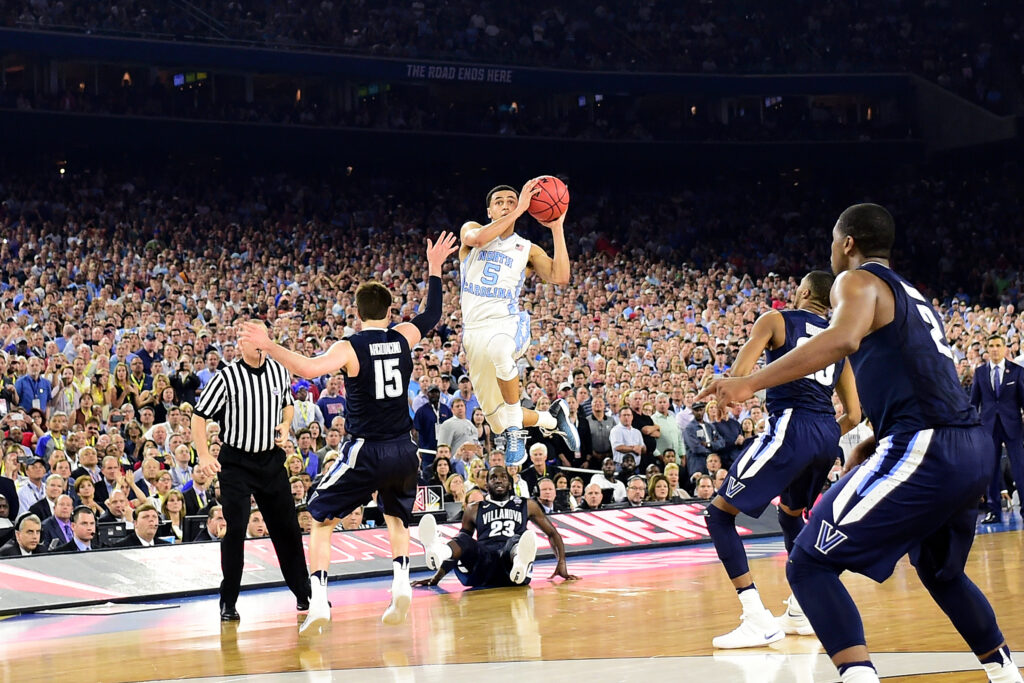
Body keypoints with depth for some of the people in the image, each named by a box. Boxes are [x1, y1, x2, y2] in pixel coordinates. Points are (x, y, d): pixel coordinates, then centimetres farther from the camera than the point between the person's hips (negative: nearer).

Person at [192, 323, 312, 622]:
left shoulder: (279, 371, 1)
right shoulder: (227, 378, -12)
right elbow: (199, 415, -8)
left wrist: (285, 425, 0)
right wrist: (204, 456, -17)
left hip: (272, 459, 4)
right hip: (235, 462, -4)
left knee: (287, 527, 9)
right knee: (235, 529, -10)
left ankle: (304, 594, 22)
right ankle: (228, 603, -1)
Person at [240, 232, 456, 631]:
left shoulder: (349, 348, -9)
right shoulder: (402, 338, 3)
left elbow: (309, 368, -27)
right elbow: (432, 315, 23)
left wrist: (268, 346, -24)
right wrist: (434, 269, 32)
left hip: (365, 451, -4)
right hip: (403, 450, 4)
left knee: (321, 519, 9)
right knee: (396, 517, 30)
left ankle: (319, 600, -4)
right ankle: (401, 583, 8)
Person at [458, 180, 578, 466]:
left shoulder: (528, 249, 9)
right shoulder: (471, 229, 9)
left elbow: (560, 277, -7)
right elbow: (477, 238, -17)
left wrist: (557, 229, -7)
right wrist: (520, 210, -20)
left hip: (509, 324, -2)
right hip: (474, 330, 2)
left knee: (498, 348, -44)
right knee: (499, 423, 4)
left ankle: (516, 429, -27)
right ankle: (553, 419, 35)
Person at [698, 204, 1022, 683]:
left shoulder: (857, 281, 2)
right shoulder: (913, 296, 28)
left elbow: (842, 338, -20)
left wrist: (749, 383, -21)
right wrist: (874, 444, 33)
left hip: (924, 450, -9)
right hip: (974, 448, 9)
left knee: (809, 565, -6)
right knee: (941, 571, 34)